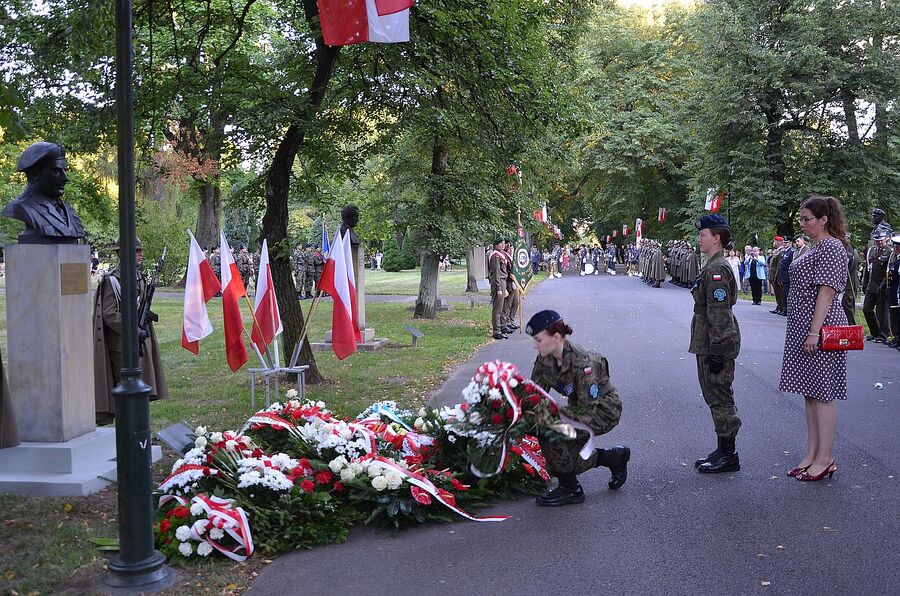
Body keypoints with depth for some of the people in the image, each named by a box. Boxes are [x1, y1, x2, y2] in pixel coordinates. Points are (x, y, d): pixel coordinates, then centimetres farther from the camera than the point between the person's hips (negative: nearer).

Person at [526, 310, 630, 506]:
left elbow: (588, 409, -32)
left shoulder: (581, 362, -32)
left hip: (604, 409, -9)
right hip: (581, 405, 9)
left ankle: (570, 489, -8)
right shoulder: (544, 359, -10)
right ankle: (614, 458, 21)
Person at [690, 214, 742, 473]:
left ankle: (728, 455, 5)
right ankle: (723, 451, 24)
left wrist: (716, 350, -22)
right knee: (716, 397, 15)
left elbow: (719, 312, -22)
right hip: (709, 345, 11)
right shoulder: (714, 266, 15)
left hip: (715, 346, -11)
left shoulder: (716, 269, -18)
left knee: (720, 398, -3)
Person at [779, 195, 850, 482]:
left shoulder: (831, 248, -13)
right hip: (804, 328, 10)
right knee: (810, 393, 12)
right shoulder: (815, 247, 17)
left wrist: (814, 332, -23)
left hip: (820, 327, -10)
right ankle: (812, 454, 19)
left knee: (821, 393, -4)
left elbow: (827, 291, -19)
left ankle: (825, 459, 4)